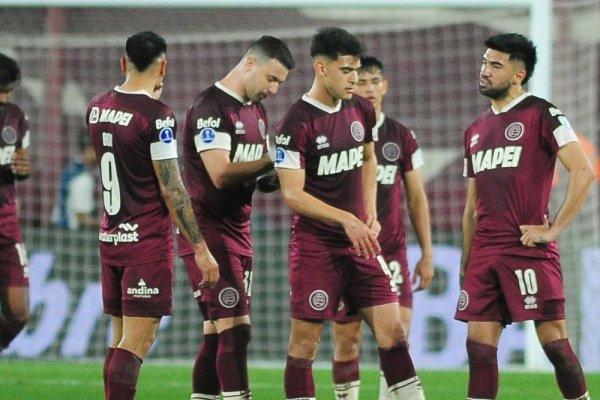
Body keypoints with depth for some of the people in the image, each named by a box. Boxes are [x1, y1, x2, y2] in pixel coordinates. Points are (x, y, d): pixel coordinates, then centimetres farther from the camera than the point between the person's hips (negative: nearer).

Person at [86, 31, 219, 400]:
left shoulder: (97, 107, 7)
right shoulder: (157, 115, -15)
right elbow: (171, 189, -15)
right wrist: (200, 247, -11)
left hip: (111, 238, 7)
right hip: (148, 244, -7)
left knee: (121, 339, 13)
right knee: (136, 345, -8)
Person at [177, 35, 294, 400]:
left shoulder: (257, 111, 15)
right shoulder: (211, 107, -14)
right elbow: (221, 174, -24)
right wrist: (272, 161, -19)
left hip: (238, 232, 9)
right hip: (209, 232, -9)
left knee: (218, 334, 8)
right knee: (235, 329, -14)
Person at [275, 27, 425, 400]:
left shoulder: (361, 110, 6)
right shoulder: (296, 124, -14)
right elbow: (292, 194, -16)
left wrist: (370, 214, 9)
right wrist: (346, 219, -22)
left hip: (361, 241, 6)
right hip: (315, 245, -6)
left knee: (392, 330, 1)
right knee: (305, 339, -2)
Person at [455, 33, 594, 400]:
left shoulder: (541, 114, -3)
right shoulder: (475, 131, 18)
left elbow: (583, 172, -12)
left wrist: (554, 229, -13)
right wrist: (466, 262, 18)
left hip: (528, 249, -7)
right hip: (485, 253, 7)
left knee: (553, 337, -7)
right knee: (479, 341, 2)